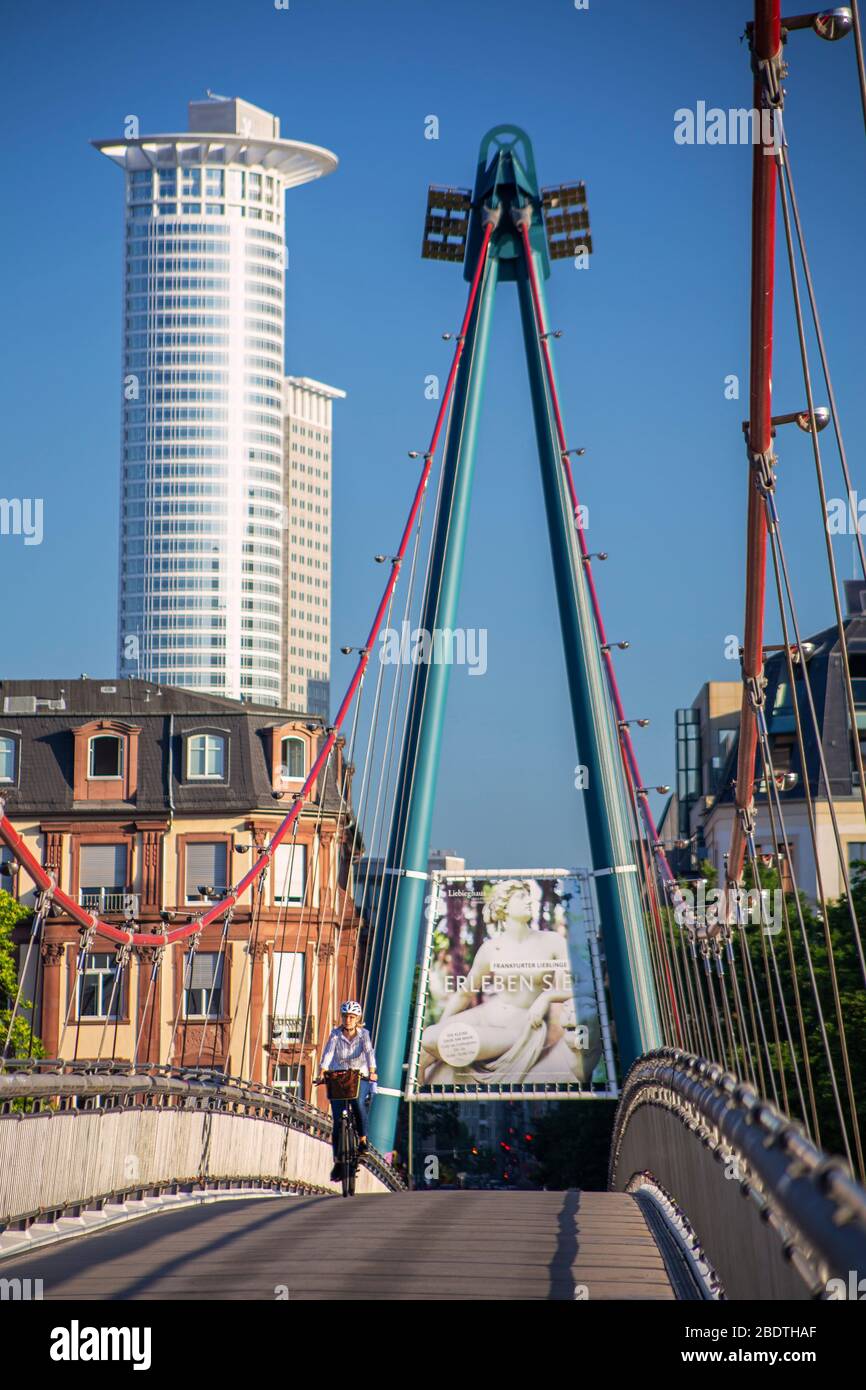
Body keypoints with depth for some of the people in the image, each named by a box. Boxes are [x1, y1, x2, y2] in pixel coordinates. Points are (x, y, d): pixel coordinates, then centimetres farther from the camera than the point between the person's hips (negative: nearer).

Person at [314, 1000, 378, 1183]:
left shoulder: (363, 1034, -6)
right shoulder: (335, 1035, -6)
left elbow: (369, 1053, -20)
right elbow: (327, 1055, -19)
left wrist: (372, 1072, -36)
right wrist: (321, 1075, -34)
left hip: (359, 1078, -1)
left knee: (358, 1104, -31)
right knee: (338, 1121, -9)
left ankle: (362, 1139, -8)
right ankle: (337, 1161, -1)